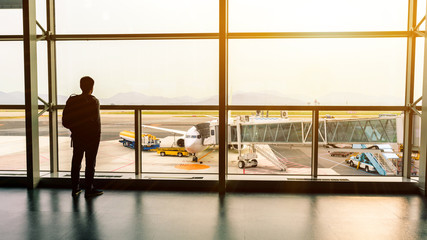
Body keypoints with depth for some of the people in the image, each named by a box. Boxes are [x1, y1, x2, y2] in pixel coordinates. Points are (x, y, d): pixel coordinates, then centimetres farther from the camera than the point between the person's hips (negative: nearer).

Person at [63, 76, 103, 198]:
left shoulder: (72, 100, 1)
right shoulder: (93, 101, -13)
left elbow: (65, 121, 2)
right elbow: (96, 121, -18)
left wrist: (75, 128, 14)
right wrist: (97, 134, -5)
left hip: (77, 136, 5)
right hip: (91, 137, -5)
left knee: (76, 162, 14)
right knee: (90, 163, 5)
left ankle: (75, 189, 23)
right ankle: (89, 190, 12)